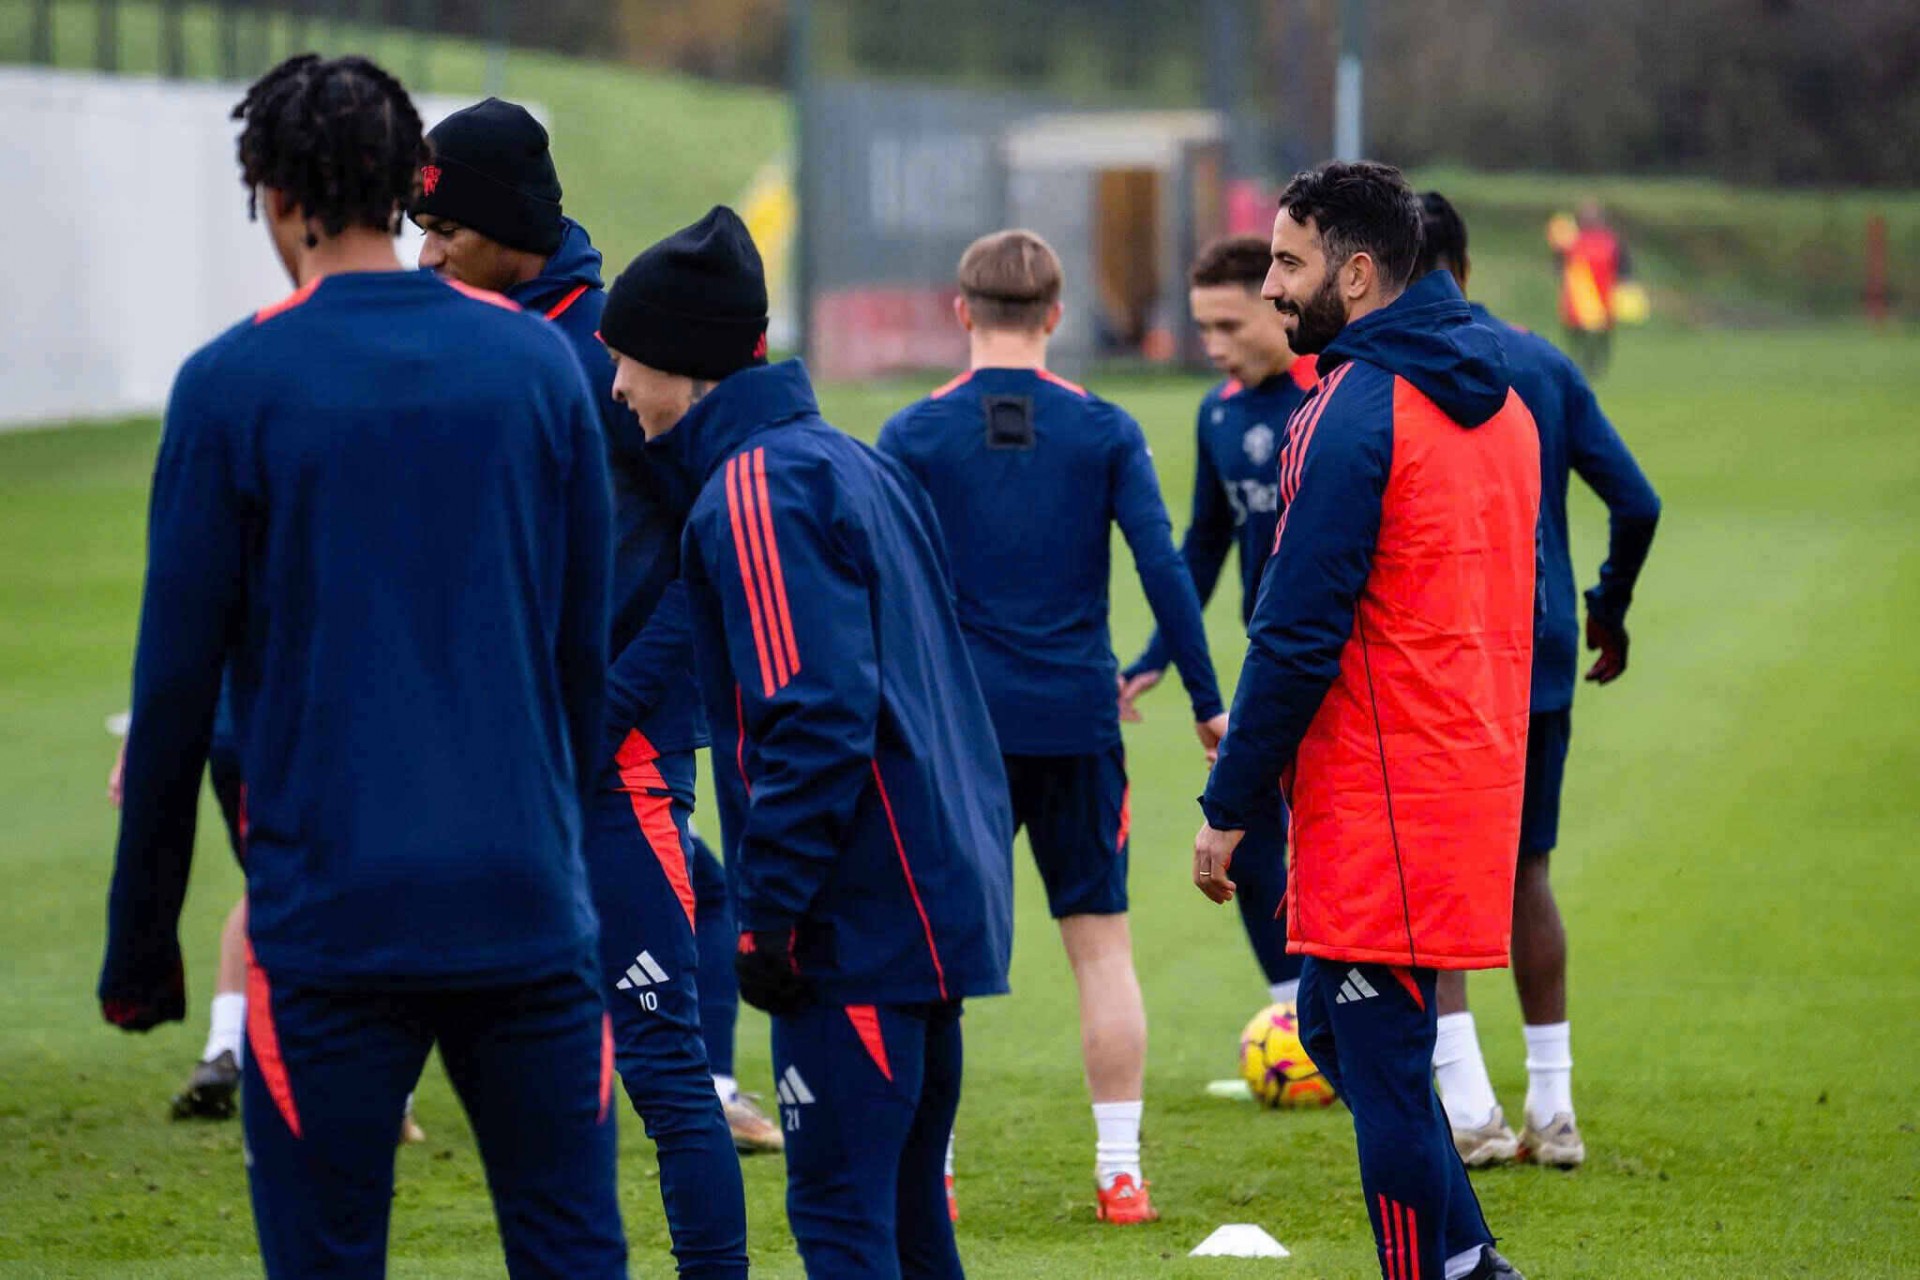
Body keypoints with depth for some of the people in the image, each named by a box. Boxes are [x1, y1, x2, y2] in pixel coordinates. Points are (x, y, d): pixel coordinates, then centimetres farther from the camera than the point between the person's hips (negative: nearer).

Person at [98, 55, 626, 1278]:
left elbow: (177, 682, -1)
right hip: (529, 903, 3)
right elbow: (587, 643, 13)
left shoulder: (233, 385, -4)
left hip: (332, 915, -3)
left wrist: (141, 938, 7)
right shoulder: (538, 361, 6)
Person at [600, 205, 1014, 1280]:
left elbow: (814, 717, -22)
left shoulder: (756, 491, -13)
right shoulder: (852, 461, 17)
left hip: (856, 922, -10)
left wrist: (771, 913, -18)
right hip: (941, 901, 10)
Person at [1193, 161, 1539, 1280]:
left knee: (1383, 1065, -3)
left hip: (1378, 807, -9)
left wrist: (1229, 808, -10)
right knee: (1339, 1026, 17)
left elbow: (1300, 634, -17)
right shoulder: (1497, 404, 12)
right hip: (1475, 778, 9)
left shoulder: (1353, 416, -15)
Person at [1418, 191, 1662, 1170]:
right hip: (1539, 662, 5)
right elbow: (1636, 502, 6)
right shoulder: (1544, 364, 7)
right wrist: (1609, 611, 20)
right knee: (1524, 873, 14)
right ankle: (1553, 1111, 15)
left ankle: (1467, 1109, -9)